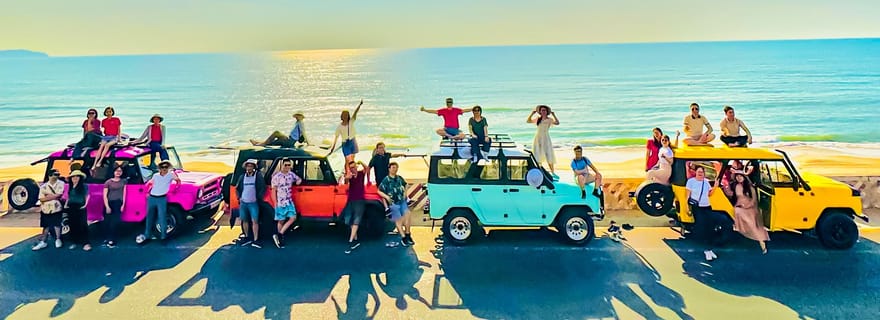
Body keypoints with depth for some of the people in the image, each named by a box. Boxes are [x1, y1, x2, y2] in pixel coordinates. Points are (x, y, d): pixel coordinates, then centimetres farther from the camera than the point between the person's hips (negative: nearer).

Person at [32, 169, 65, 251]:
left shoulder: (61, 184, -4)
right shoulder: (44, 186, 3)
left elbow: (59, 195, -15)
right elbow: (41, 199, -4)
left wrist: (48, 195, -7)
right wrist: (53, 197, -12)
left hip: (56, 209, -3)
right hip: (45, 209, 3)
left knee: (57, 224, 0)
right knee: (46, 226, 9)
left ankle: (58, 240, 16)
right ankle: (43, 242, 15)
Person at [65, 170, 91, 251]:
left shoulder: (84, 186, -1)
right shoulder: (70, 187, 16)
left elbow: (87, 196, -4)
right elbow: (68, 197, 21)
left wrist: (85, 205, -15)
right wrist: (66, 204, 9)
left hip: (80, 208, -6)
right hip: (71, 208, 6)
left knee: (83, 225, -9)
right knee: (72, 225, 8)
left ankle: (86, 243, -10)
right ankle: (74, 242, 17)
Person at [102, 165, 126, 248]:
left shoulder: (123, 181, 7)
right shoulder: (108, 182, -1)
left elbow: (124, 193, 6)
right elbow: (105, 195, -2)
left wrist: (123, 204, 0)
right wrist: (107, 206, -8)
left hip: (118, 204, 1)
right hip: (109, 203, -1)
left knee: (115, 222, 0)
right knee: (107, 222, 2)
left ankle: (111, 240, 4)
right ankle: (106, 239, 11)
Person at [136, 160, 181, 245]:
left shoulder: (171, 175, 4)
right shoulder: (155, 176, 12)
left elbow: (178, 180, 13)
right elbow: (149, 184, 23)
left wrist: (175, 188, 0)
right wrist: (147, 192, 12)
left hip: (162, 199, -4)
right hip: (151, 198, 4)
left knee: (162, 218, -7)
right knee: (149, 217, 10)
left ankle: (163, 237, 2)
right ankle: (147, 235, 21)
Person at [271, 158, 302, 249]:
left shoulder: (291, 174, 5)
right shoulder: (276, 176, -9)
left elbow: (299, 179, 23)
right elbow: (274, 191, -6)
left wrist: (299, 181, -3)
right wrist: (275, 203, -10)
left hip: (290, 202, 5)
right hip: (280, 202, -5)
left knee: (293, 218, -6)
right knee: (281, 221, 3)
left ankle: (279, 235, 2)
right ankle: (280, 238, 17)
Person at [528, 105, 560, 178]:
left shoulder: (549, 120, -2)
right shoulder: (538, 119, 10)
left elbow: (557, 123, -19)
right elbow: (528, 121, 16)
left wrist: (553, 115, -16)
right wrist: (532, 113, 9)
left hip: (545, 138, -4)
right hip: (538, 138, 4)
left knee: (548, 156, -6)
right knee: (537, 155, 7)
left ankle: (553, 172, 0)